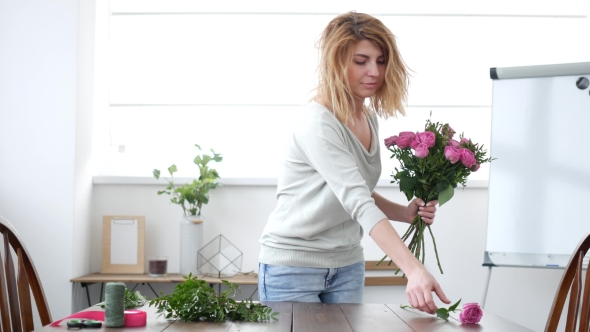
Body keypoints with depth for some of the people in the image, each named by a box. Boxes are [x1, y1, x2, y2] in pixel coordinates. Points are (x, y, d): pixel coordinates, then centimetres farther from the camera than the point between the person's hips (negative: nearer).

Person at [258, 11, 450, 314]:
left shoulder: (369, 119, 5)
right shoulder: (318, 124, -22)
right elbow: (358, 204, -32)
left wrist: (405, 213, -2)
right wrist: (413, 270, -40)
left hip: (346, 266, 7)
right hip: (293, 265, -7)